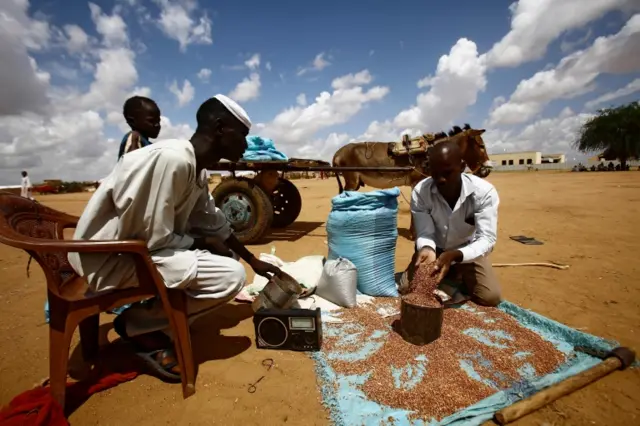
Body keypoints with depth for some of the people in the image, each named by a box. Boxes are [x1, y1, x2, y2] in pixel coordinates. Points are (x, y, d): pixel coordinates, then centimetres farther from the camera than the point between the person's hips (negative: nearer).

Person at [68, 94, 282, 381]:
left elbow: (215, 225, 13)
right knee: (230, 276, -20)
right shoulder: (172, 159, -25)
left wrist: (253, 260, 17)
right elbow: (156, 239, -24)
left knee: (225, 255, 13)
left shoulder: (197, 170, 3)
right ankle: (137, 327, -1)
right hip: (109, 259, -9)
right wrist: (203, 244, -7)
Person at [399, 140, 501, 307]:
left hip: (468, 251, 0)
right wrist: (427, 249, -46)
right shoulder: (420, 192, -25)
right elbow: (425, 233, -22)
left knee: (490, 297, -17)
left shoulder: (484, 192, -26)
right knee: (406, 287, -17)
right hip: (434, 249, 0)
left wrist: (454, 255, -47)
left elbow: (487, 238, -29)